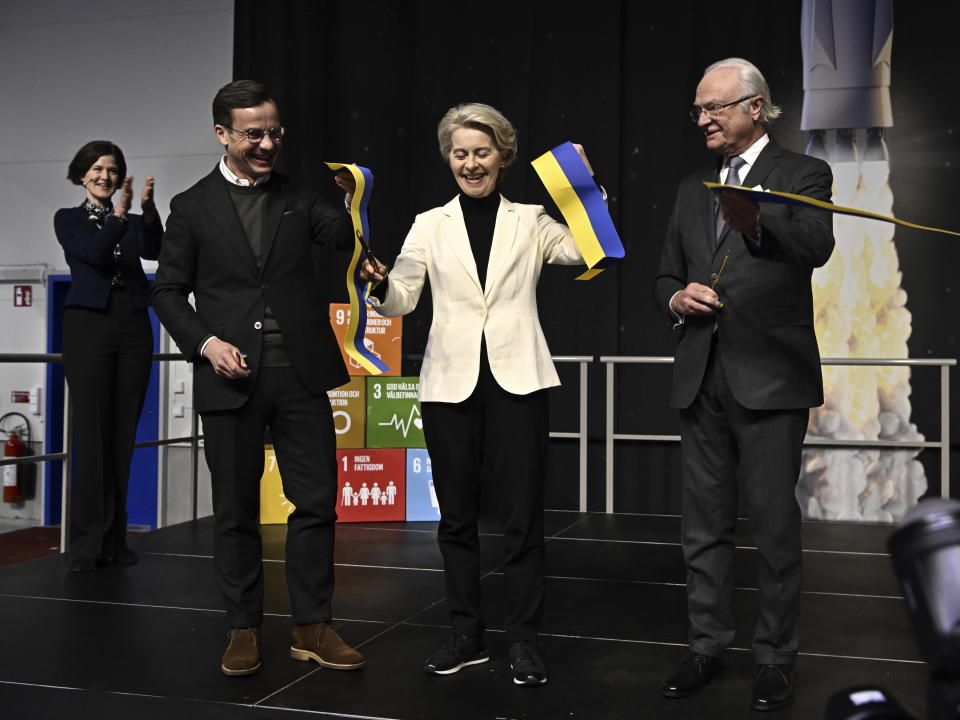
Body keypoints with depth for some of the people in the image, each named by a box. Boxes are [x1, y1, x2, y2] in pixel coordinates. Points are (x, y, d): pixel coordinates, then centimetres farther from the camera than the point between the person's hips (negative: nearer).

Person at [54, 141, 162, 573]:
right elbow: (93, 252, -12)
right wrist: (119, 214, -24)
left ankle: (114, 540, 8)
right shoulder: (69, 219, 8)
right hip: (90, 326, -3)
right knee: (91, 435, -7)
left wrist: (149, 209, -22)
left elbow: (153, 250, -6)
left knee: (123, 435, 2)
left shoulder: (133, 222, 16)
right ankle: (88, 543, -4)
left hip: (133, 328, 3)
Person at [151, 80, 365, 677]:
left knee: (317, 502, 2)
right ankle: (244, 629, 20)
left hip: (300, 374, 2)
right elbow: (169, 292, 6)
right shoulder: (193, 207, 6)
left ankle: (313, 627, 15)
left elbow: (342, 237, -5)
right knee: (236, 510, 7)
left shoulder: (299, 199, 11)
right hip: (231, 378, -1)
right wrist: (205, 343, -9)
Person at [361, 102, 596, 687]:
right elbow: (402, 301, 4)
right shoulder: (431, 225, 9)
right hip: (452, 382, 2)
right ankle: (467, 635, 23)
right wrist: (379, 285, -17)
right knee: (456, 515, 9)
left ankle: (525, 640, 14)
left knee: (524, 516, 1)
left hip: (517, 379, -1)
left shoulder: (531, 221, 7)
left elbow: (589, 248, -6)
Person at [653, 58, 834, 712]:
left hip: (770, 380, -5)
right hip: (702, 380, 5)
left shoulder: (802, 175, -2)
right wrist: (677, 298, -3)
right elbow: (667, 276, 20)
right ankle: (707, 648, 25)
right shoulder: (692, 189, 15)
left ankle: (776, 659, 16)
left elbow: (816, 245, -23)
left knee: (776, 528, 1)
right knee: (705, 527, 12)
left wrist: (756, 223, -43)